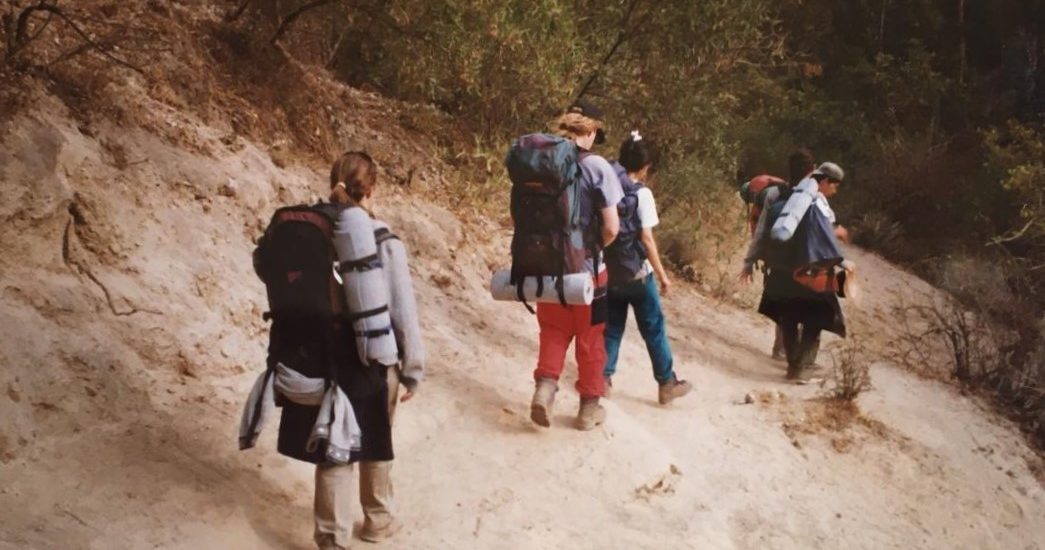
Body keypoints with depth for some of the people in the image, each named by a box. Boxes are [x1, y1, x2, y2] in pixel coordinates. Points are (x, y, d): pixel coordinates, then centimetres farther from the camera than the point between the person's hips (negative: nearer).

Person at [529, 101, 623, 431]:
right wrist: (594, 247, 4)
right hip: (587, 269, -3)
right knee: (590, 340, 13)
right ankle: (589, 407, 22)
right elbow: (611, 228, -15)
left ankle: (545, 386, 0)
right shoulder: (596, 167, -15)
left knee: (554, 332, 19)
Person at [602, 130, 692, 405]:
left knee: (611, 327, 15)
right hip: (636, 272, -4)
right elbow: (646, 238, -14)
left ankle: (603, 379, 14)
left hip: (608, 270, 5)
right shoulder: (641, 193, -14)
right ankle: (667, 383, 15)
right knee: (653, 328, 7)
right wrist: (662, 274, -9)